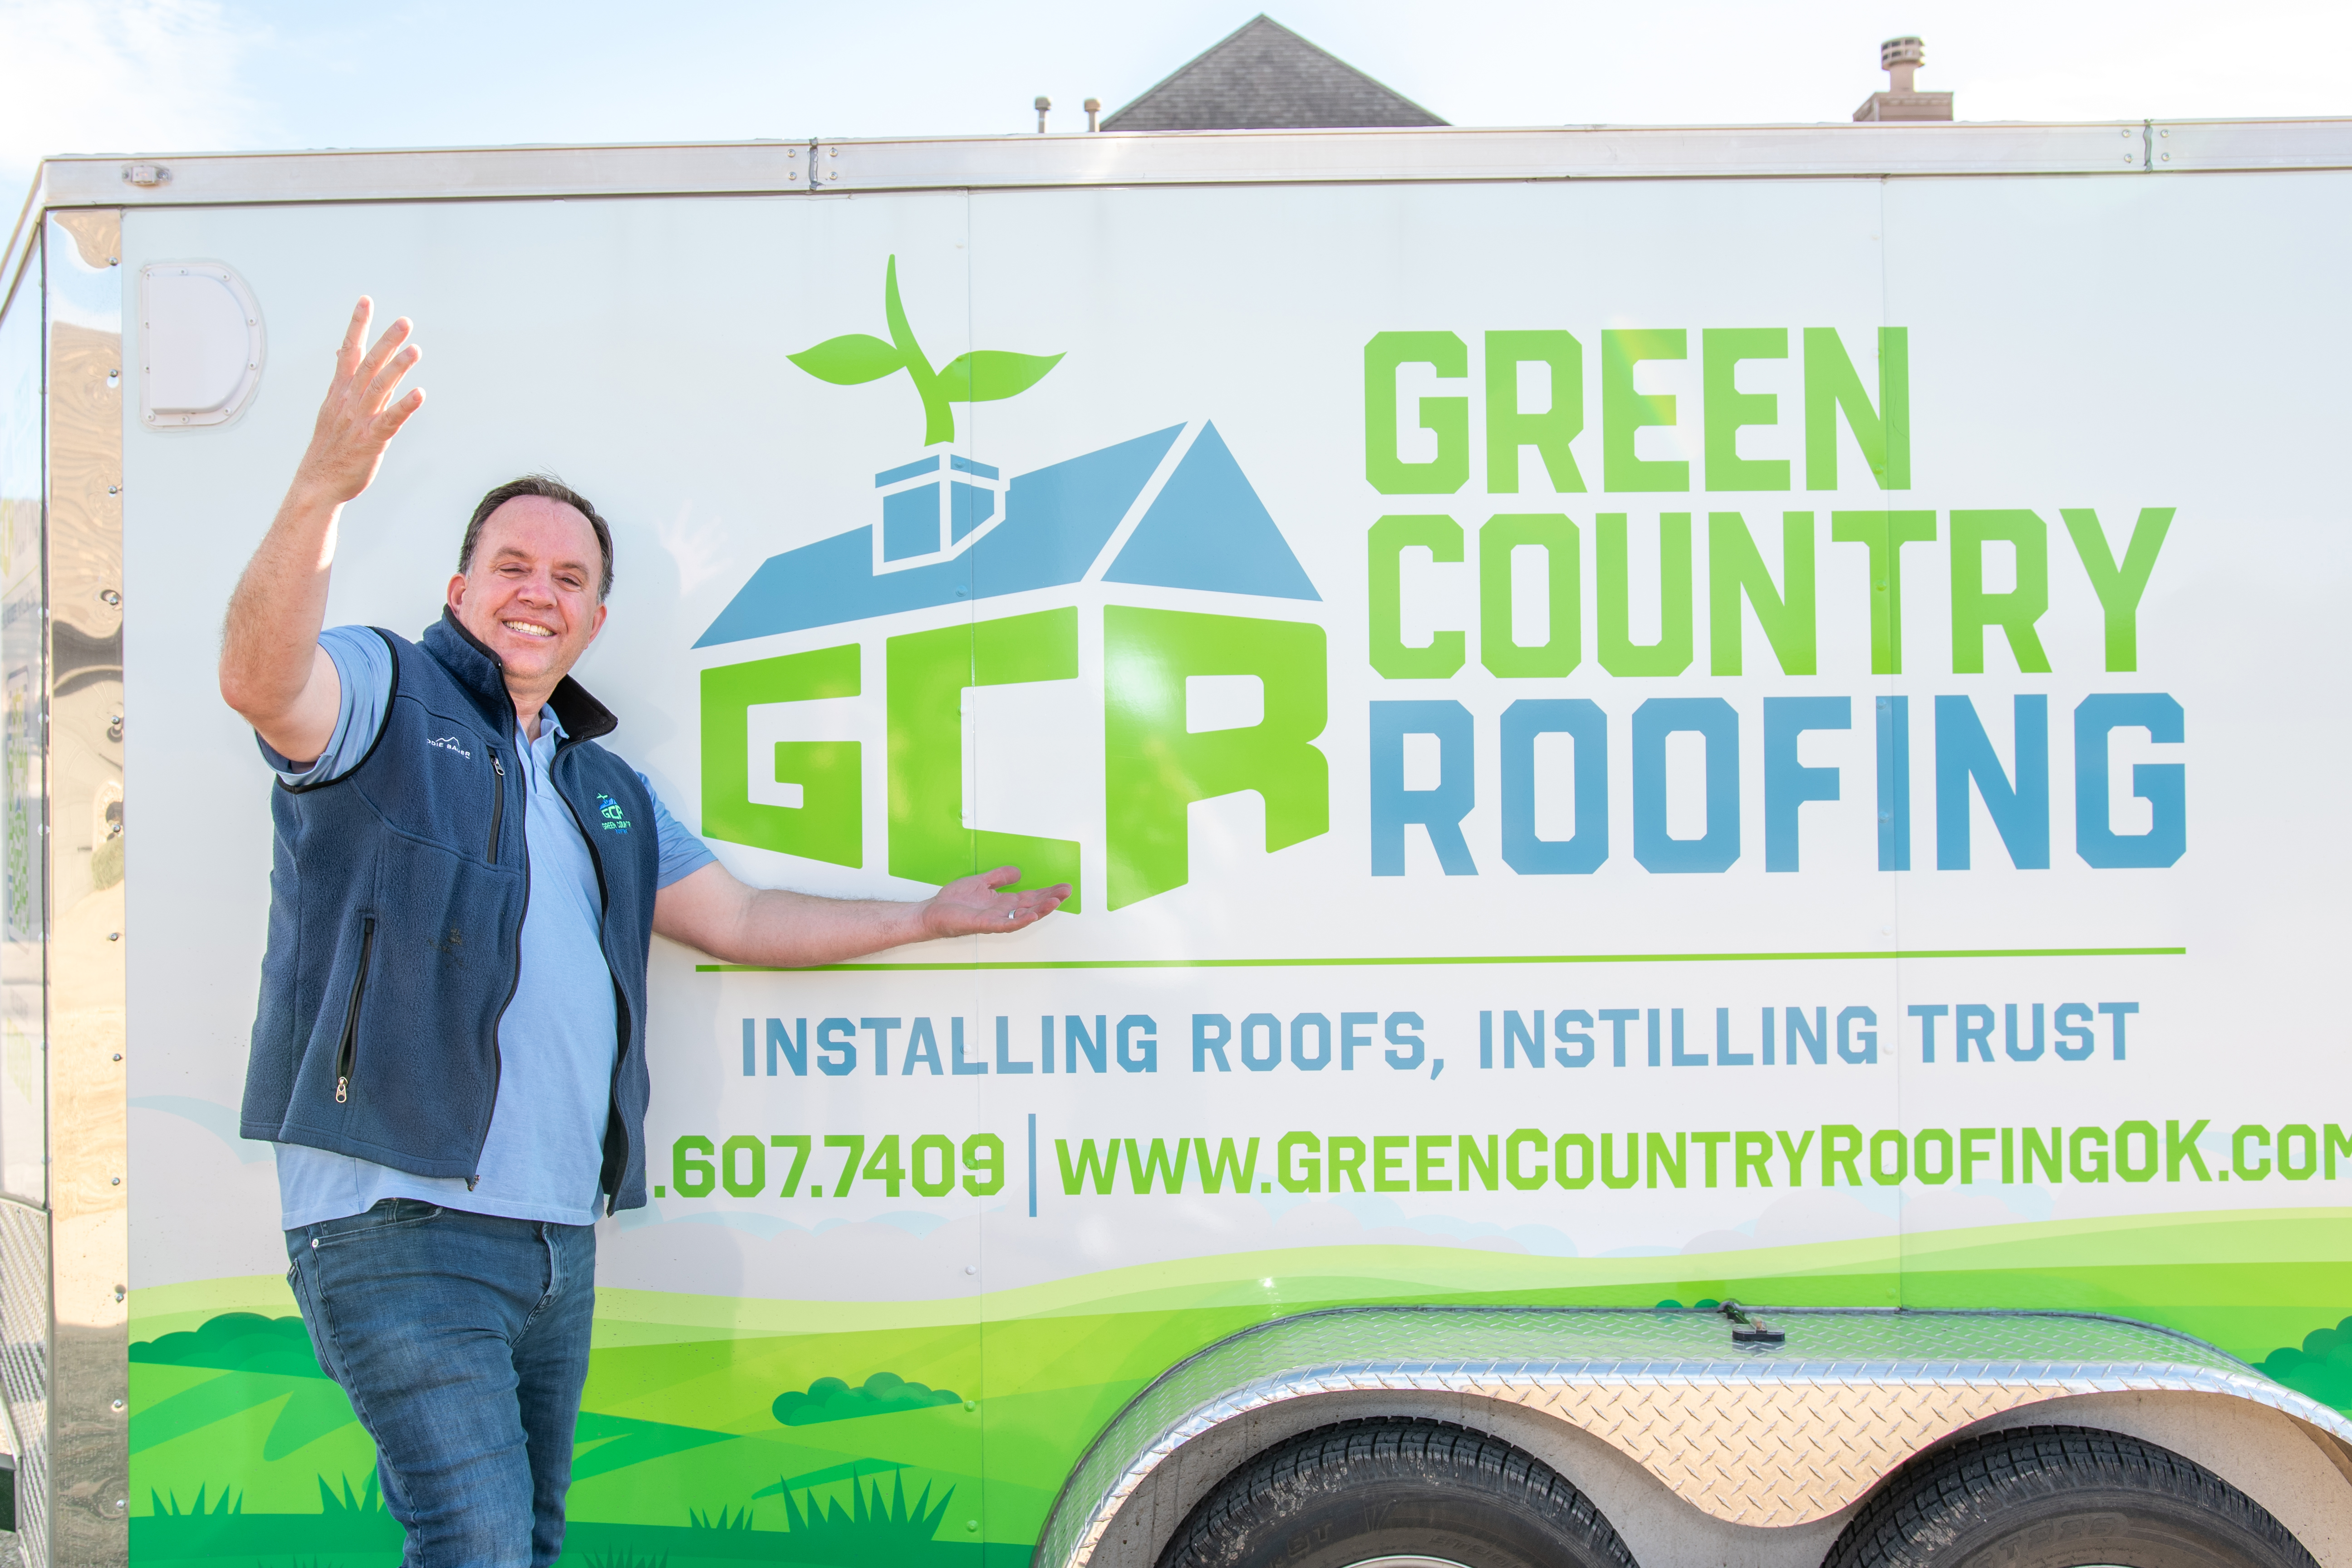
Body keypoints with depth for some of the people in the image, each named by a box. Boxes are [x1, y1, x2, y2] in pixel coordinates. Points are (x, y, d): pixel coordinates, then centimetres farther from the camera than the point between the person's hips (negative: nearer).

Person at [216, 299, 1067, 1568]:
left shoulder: (605, 788, 23)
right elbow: (257, 679, -22)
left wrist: (929, 918, 26)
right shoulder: (383, 692, 0)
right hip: (399, 1228, -7)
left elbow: (736, 919, 27)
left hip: (558, 1242, 8)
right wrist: (324, 487, -39)